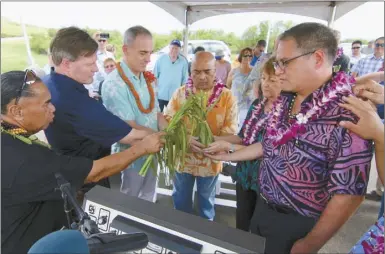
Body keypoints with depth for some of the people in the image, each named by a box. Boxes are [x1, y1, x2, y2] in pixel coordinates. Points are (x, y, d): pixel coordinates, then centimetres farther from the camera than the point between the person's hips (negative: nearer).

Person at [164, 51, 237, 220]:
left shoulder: (227, 96, -12)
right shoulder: (180, 93, -7)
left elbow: (230, 131, -14)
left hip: (210, 160, -1)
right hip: (182, 157, 1)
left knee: (206, 200, 25)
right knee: (181, 200, 23)